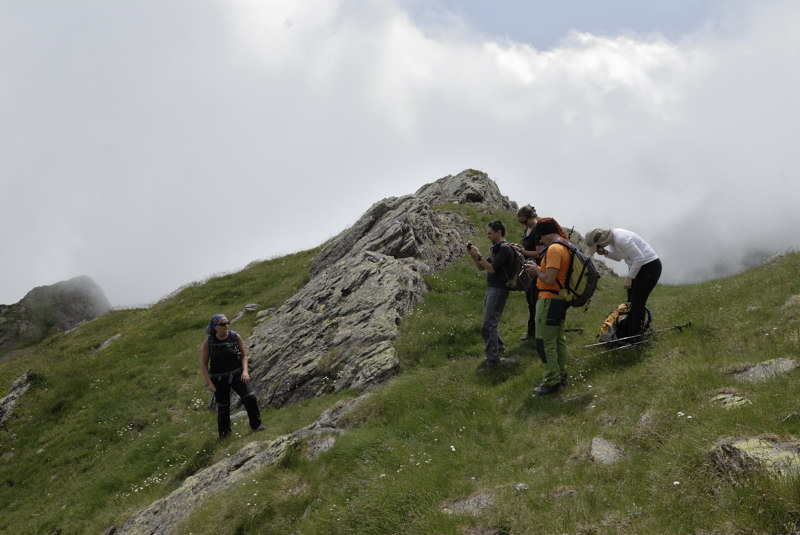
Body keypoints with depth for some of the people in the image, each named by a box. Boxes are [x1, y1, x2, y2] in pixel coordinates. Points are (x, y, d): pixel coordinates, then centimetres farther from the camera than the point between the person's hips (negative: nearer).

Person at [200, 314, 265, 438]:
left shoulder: (236, 337, -8)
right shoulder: (208, 343, -11)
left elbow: (244, 355, 2)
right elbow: (203, 364, -5)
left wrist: (245, 371, -12)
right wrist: (209, 383, -12)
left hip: (236, 375, 1)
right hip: (219, 379, -1)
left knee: (250, 397, -15)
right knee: (223, 407, 10)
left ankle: (256, 425, 5)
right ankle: (224, 433, 33)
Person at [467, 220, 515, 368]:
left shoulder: (504, 249, -14)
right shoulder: (497, 248, 17)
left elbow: (492, 269, -20)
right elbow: (481, 268, 18)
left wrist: (479, 256, -15)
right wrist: (472, 255, 5)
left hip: (498, 290, -10)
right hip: (491, 289, 10)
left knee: (488, 325, -11)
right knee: (491, 322, 18)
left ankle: (492, 358, -7)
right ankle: (499, 347, 33)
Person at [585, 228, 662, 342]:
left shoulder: (621, 239, -28)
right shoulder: (611, 238, 1)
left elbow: (639, 258, -26)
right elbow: (618, 256, 13)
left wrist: (628, 278, -19)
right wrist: (606, 253, -7)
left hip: (650, 267, -10)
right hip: (638, 267, 10)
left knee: (637, 303, -6)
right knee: (631, 302, 12)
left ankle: (634, 340, 1)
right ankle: (624, 334, 19)